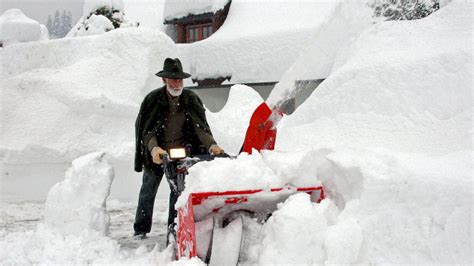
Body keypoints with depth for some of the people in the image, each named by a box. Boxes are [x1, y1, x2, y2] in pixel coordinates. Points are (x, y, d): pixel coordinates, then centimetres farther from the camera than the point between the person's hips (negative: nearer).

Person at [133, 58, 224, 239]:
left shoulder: (191, 99, -6)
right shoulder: (153, 99, -12)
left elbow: (200, 125, -13)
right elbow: (146, 128, -19)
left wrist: (211, 145, -31)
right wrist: (153, 148, -38)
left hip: (181, 153, 1)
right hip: (156, 154, -1)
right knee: (148, 191, 10)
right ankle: (141, 229, 22)